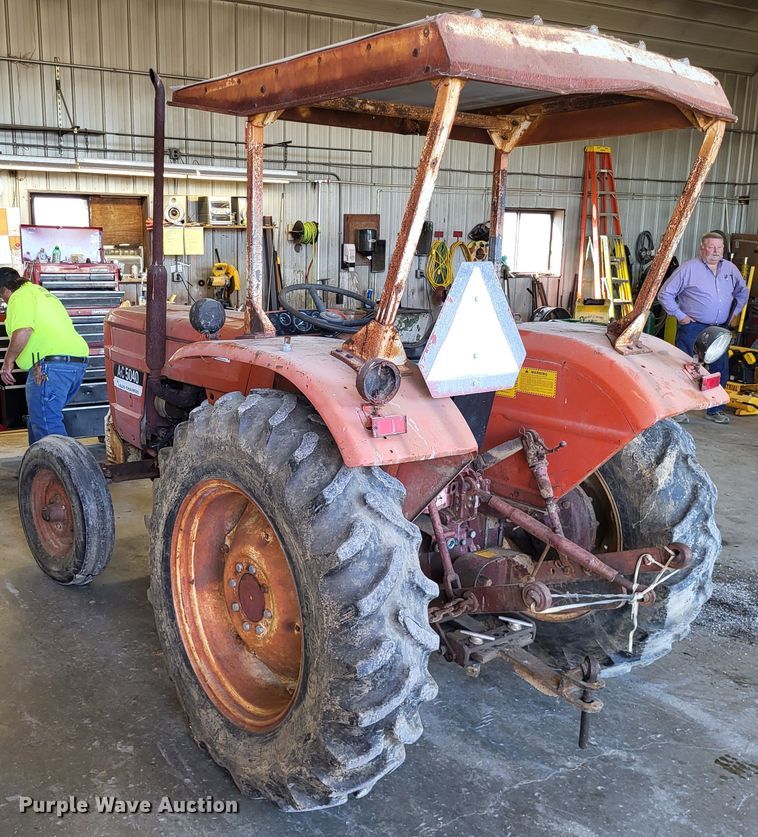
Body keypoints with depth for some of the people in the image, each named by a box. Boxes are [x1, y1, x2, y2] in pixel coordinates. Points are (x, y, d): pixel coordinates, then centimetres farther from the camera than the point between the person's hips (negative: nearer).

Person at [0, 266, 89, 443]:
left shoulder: (20, 297, -3)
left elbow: (23, 331, -20)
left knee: (46, 423, -10)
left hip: (52, 364, -10)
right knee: (38, 418, 19)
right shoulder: (39, 291, 28)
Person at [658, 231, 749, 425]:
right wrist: (679, 315, -8)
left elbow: (742, 292, 28)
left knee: (720, 370, 9)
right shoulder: (688, 269, -8)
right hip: (692, 328, -5)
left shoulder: (731, 269, 10)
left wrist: (735, 311, 17)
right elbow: (665, 294, -7)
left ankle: (715, 410, 22)